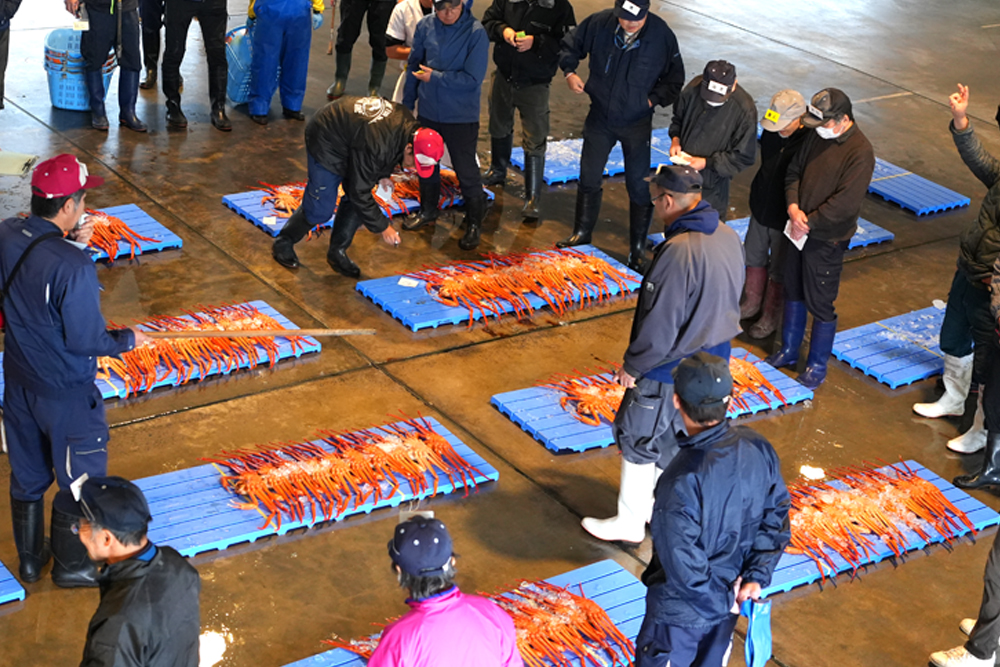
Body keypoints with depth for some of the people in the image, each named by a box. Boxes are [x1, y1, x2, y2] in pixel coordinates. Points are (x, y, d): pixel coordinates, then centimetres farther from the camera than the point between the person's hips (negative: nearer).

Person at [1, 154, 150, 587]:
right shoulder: (73, 267, -31)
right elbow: (85, 340, -25)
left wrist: (74, 245, -4)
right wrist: (128, 339, -7)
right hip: (66, 393, -7)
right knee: (79, 482, 15)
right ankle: (71, 565, 32)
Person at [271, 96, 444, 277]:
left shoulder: (409, 123, -16)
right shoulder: (375, 146, -41)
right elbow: (360, 193, -31)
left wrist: (383, 175, -1)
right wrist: (383, 227, -24)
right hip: (326, 143, -8)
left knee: (354, 202, 3)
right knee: (320, 208, -4)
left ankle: (337, 252, 17)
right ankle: (283, 244, 17)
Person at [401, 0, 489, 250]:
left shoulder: (476, 33, -19)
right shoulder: (425, 27, -5)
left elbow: (473, 79, -20)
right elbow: (414, 65, 7)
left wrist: (435, 77, -18)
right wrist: (407, 104, 12)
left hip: (461, 116, -5)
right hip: (428, 112, 5)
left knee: (466, 171, 2)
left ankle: (474, 223, 19)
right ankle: (428, 211, 41)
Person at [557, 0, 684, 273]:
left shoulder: (661, 35, -17)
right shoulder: (599, 23, -14)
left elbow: (674, 78, -3)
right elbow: (571, 45, 6)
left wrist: (653, 99, -13)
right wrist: (569, 72, -9)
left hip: (637, 123, -2)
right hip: (600, 117, 2)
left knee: (639, 186, 3)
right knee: (589, 177, 13)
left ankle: (638, 248, 16)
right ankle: (582, 233, 33)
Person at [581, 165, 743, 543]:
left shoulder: (678, 253, -30)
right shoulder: (729, 238, -3)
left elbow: (660, 324, -26)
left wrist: (632, 366, -11)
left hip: (670, 368, -8)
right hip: (713, 358, 8)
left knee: (638, 439, 10)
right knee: (675, 437, 23)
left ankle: (629, 523, 23)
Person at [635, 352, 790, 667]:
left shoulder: (681, 481, -35)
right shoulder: (758, 448, -16)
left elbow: (682, 565, -29)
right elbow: (776, 517, -4)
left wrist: (721, 598, -13)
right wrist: (757, 577, -3)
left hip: (681, 611, -6)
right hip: (728, 601, 6)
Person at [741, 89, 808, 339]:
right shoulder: (771, 132, -9)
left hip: (785, 220, -7)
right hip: (761, 210, 7)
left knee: (778, 271, 12)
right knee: (754, 257, 24)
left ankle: (771, 317, 32)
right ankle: (752, 304, 47)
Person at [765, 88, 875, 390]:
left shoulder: (860, 152, -21)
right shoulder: (816, 136, 1)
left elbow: (845, 203, -25)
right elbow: (794, 171, 9)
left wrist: (808, 223, -19)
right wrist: (793, 206, -9)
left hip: (827, 239, -7)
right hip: (799, 230, 7)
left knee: (820, 303, 3)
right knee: (793, 293, 20)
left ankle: (818, 366, 19)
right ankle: (788, 352, 37)